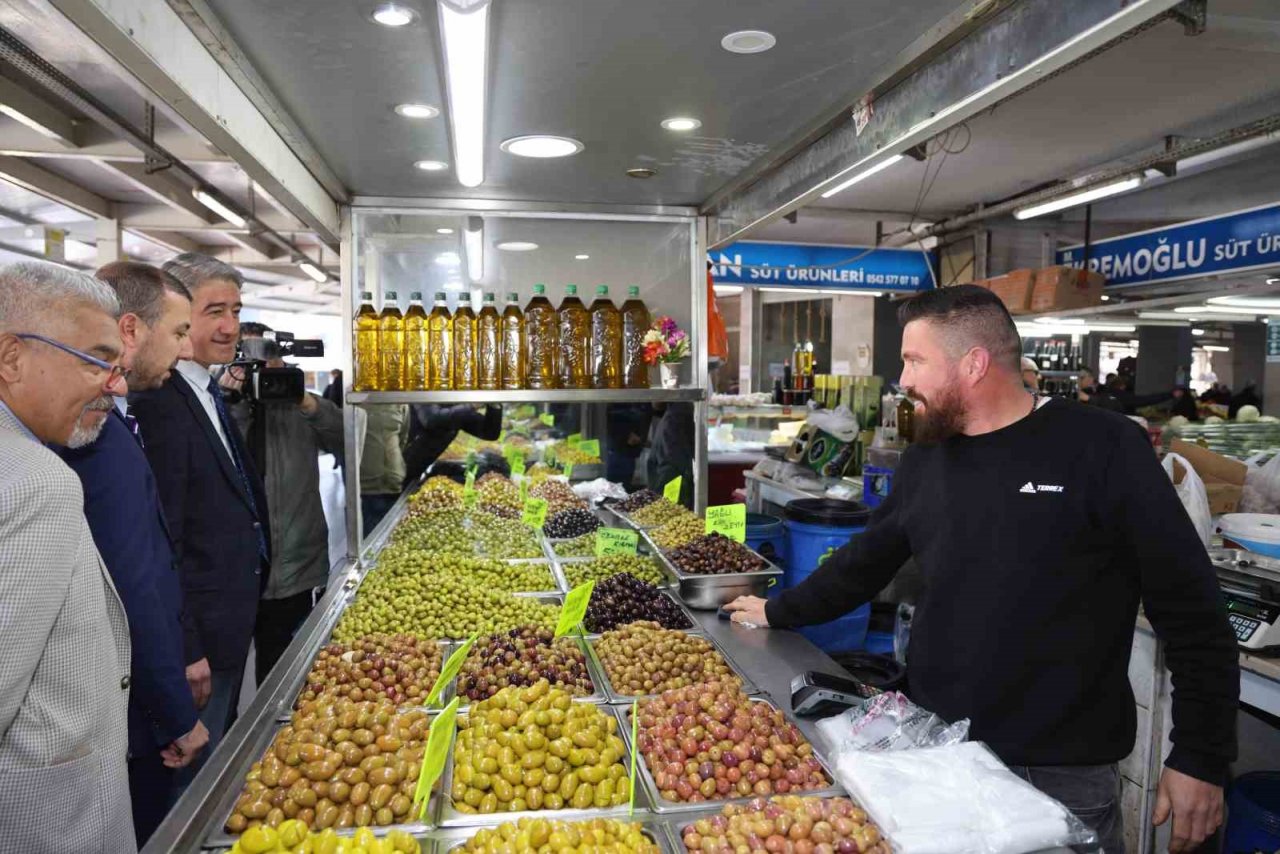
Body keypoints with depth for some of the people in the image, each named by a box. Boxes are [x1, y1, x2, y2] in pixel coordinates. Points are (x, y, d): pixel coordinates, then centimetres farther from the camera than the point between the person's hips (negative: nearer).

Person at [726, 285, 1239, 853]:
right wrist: (778, 613, 19)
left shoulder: (1103, 448, -13)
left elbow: (1191, 610, -10)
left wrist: (1201, 759, -8)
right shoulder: (924, 460, 4)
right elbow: (864, 563, 15)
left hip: (1064, 777, -4)